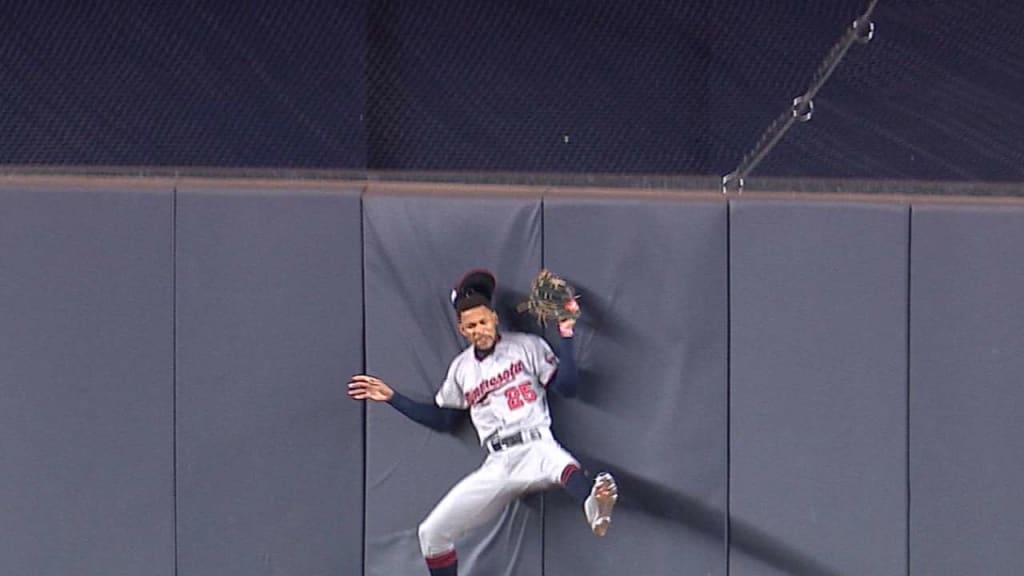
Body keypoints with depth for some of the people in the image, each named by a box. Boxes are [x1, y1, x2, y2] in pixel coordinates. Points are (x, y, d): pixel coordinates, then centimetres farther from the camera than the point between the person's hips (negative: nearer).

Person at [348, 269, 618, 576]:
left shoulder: (527, 346, 5)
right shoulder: (461, 368, 18)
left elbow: (567, 387, -2)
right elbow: (444, 420, 26)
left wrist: (565, 337, -12)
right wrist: (392, 398, 21)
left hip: (536, 449, -5)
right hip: (497, 467, 5)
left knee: (559, 462, -45)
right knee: (432, 533, -3)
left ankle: (593, 504, -80)